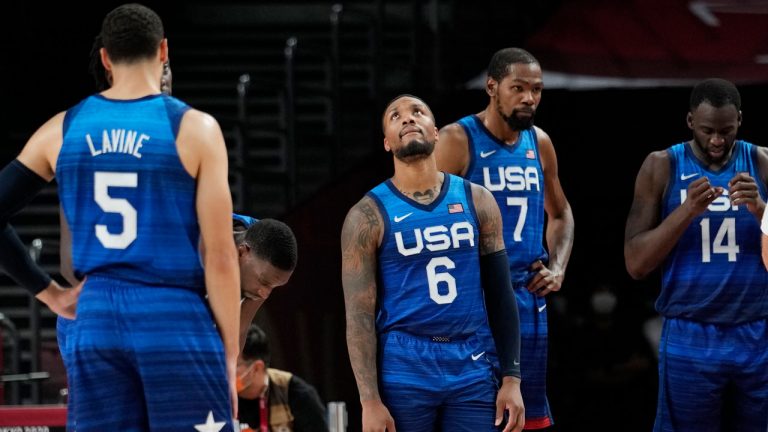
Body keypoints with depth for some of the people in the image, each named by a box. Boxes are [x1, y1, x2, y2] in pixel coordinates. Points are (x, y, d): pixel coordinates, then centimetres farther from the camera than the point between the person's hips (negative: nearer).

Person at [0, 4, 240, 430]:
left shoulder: (62, 130, 7)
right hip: (175, 320, -4)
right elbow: (220, 257, -6)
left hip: (96, 320, 4)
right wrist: (230, 357, -2)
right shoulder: (193, 129, -4)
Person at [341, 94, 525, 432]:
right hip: (402, 372, -3)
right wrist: (370, 400, -13)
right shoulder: (369, 215, -1)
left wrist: (512, 378, 2)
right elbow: (360, 315, -5)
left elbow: (500, 296, 10)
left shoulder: (476, 202, 8)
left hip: (471, 371, 3)